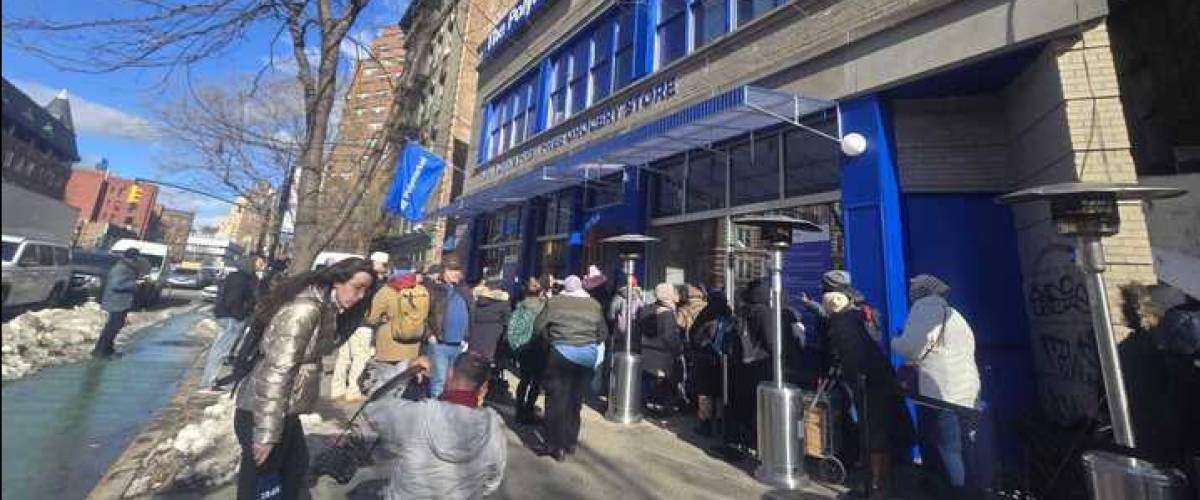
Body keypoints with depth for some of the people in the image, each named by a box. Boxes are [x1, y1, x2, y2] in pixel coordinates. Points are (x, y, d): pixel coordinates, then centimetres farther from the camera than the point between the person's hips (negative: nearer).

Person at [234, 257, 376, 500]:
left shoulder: (325, 309, 7)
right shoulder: (306, 308, -24)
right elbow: (276, 369, -26)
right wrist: (267, 432, -24)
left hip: (283, 412, 9)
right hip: (262, 413, -9)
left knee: (297, 468, 25)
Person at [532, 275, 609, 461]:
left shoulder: (554, 302, -4)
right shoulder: (595, 304, 3)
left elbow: (538, 327, -3)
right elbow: (603, 333, 6)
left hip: (562, 352, -3)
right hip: (588, 355, 3)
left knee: (557, 400, 7)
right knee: (576, 400, 15)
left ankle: (556, 445, 12)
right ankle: (571, 441, 27)